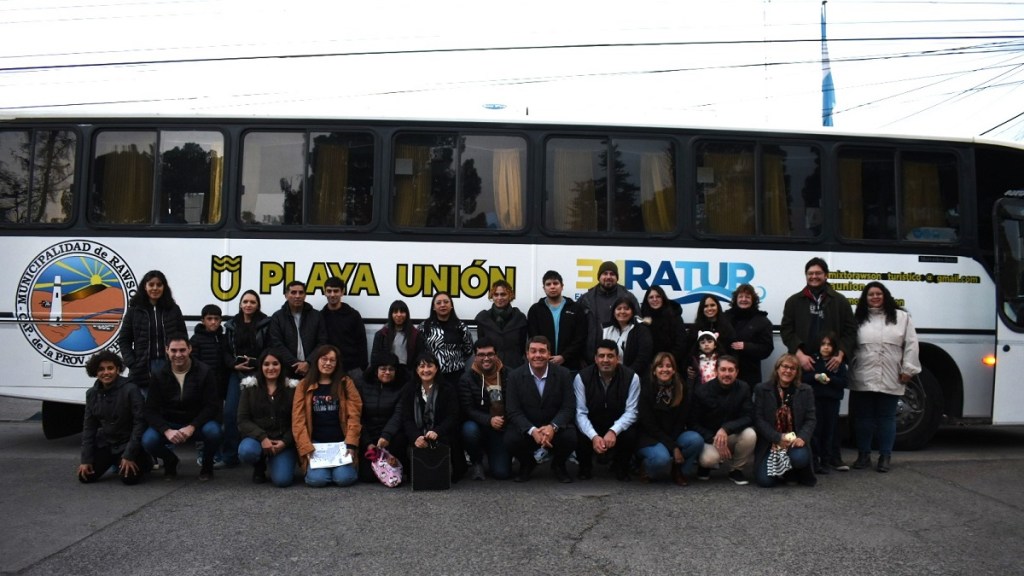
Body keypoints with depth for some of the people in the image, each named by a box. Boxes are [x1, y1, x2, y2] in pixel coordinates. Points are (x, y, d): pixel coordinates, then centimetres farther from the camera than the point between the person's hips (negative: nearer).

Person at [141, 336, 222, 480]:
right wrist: (167, 430, -27)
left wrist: (191, 427, -26)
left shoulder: (204, 372, -9)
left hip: (197, 424, -2)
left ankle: (207, 464, -1)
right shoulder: (159, 376, -3)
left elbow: (213, 406, -13)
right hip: (169, 425, 2)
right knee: (148, 440, -28)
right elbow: (151, 410, -8)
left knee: (213, 430, -35)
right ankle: (170, 461, 8)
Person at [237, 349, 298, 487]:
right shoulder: (250, 388, 4)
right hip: (257, 438, 1)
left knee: (282, 480, -23)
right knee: (246, 451, -35)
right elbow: (243, 420, -3)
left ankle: (274, 462, 16)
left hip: (283, 442, -1)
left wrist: (284, 442, -14)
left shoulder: (292, 389, 3)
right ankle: (260, 466, 4)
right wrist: (262, 438, -17)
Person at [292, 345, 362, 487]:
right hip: (316, 443, 0)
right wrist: (306, 448, -10)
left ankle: (350, 464, 13)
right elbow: (298, 420, 1)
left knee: (344, 478, -21)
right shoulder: (304, 385, 6)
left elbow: (354, 415, -1)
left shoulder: (346, 383, 5)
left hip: (341, 442, 0)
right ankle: (315, 467, 12)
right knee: (317, 479, -23)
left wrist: (351, 444, -12)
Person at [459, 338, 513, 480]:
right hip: (479, 426, -1)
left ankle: (495, 456, 28)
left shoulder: (509, 375, -3)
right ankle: (476, 463, -5)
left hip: (502, 429, 1)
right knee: (469, 429, -36)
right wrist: (489, 420, -29)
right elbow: (467, 410, -14)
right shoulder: (467, 379, -7)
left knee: (502, 473, -11)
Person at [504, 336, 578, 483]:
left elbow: (569, 408, -9)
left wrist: (553, 427, -30)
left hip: (554, 427, 0)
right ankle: (527, 464, 8)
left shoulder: (563, 374, -6)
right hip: (526, 427, 0)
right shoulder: (515, 376, -7)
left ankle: (558, 464, 8)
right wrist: (533, 431, -30)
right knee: (511, 439, -31)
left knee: (570, 437, -30)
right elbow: (513, 411, -11)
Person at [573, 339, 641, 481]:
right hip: (590, 427, 0)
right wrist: (594, 436, -34)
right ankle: (585, 468, 6)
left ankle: (620, 468, 4)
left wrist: (613, 431, -34)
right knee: (580, 438, -32)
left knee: (630, 436, -31)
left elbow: (631, 411, -15)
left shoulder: (631, 377, -12)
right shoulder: (582, 377, -13)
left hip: (618, 426, 1)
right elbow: (581, 413, -16)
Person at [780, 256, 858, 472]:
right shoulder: (794, 301, 10)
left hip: (831, 364, 0)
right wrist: (799, 354, -10)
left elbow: (850, 331, 6)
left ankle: (834, 456, 10)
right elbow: (786, 330, 3)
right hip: (802, 365, 0)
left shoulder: (839, 301, 11)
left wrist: (841, 354, -8)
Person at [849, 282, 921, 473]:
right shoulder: (859, 319, 8)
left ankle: (885, 457, 13)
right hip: (863, 379, 1)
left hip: (890, 379, -1)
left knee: (886, 418, 5)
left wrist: (908, 369, -4)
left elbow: (911, 344, 2)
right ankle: (863, 455, 17)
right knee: (863, 417, 7)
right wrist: (850, 370, -2)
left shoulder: (901, 317, 5)